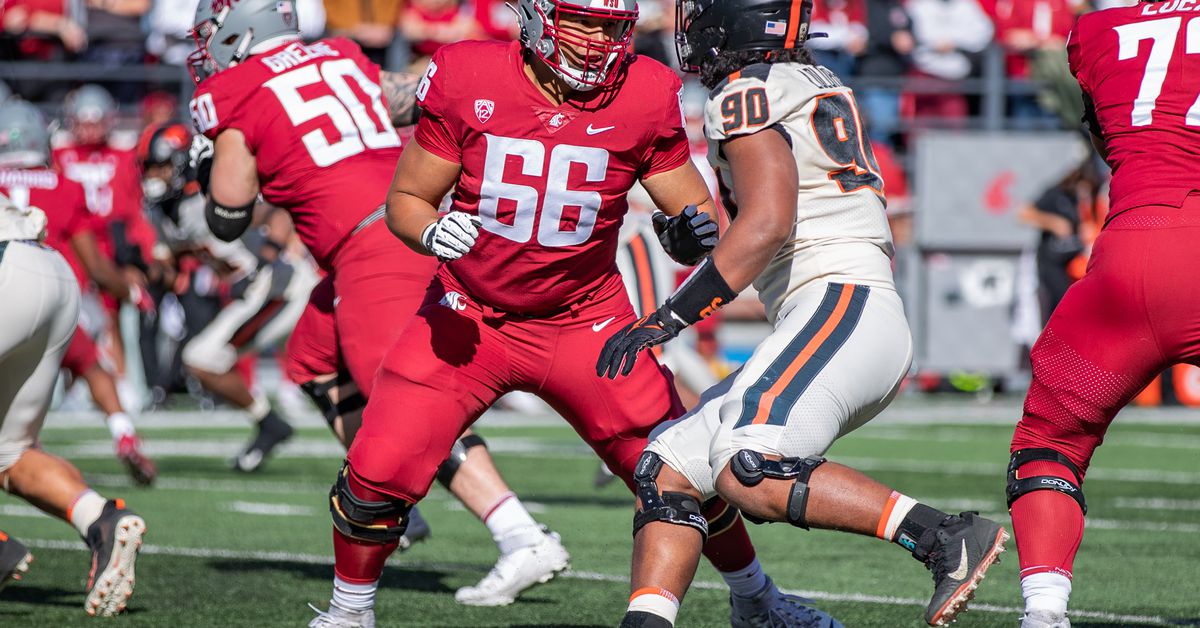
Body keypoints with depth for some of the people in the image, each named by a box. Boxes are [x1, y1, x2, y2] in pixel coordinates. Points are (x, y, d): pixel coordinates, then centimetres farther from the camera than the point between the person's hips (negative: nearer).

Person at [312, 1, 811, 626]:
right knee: (377, 475, -10)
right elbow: (406, 199, -4)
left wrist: (694, 228, -26)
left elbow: (697, 209, -2)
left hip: (585, 319, 1)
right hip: (468, 318, -1)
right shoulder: (466, 79, -14)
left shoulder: (643, 96, -12)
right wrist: (432, 232, -27)